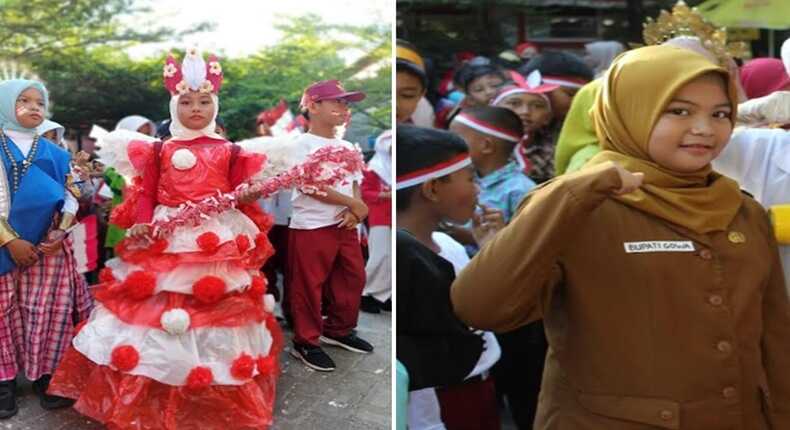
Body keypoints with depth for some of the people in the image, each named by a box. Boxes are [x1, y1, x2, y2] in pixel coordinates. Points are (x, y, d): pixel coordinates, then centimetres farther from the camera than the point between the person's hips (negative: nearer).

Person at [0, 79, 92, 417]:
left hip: (48, 246, 3)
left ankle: (45, 377, 16)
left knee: (48, 312, 4)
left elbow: (71, 195, 9)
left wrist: (61, 230, -7)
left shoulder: (55, 153, 8)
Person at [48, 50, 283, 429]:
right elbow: (145, 194, 3)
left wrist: (249, 195, -13)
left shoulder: (229, 152, 7)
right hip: (167, 241, 0)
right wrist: (143, 224, -12)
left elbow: (241, 196, 7)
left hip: (219, 242, 0)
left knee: (218, 309, 4)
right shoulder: (159, 151, 7)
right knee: (158, 311, 1)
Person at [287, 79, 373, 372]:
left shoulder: (347, 147, 14)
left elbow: (355, 185, 15)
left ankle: (338, 330, 33)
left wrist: (353, 212, -7)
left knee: (353, 279, 15)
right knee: (309, 286, -1)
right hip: (311, 228, -8)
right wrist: (354, 204, -15)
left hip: (344, 226, 8)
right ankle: (306, 343, 13)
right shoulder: (303, 144, -10)